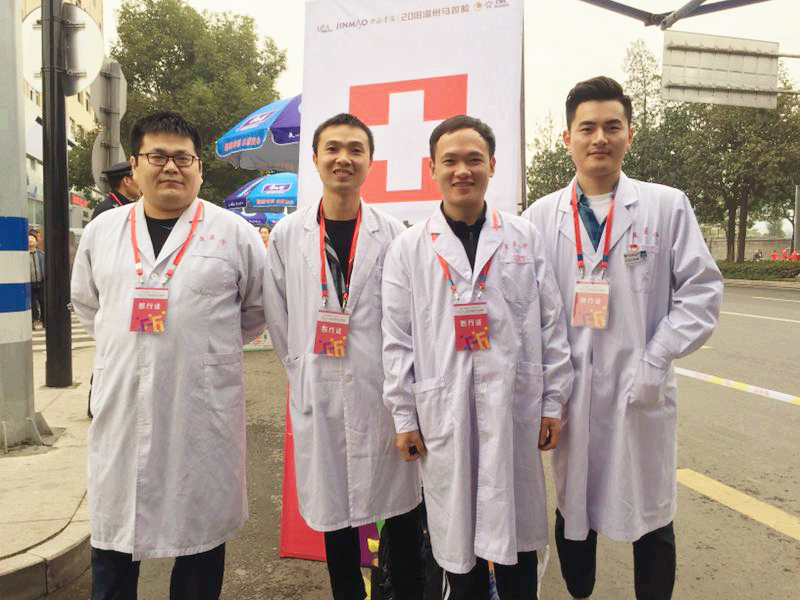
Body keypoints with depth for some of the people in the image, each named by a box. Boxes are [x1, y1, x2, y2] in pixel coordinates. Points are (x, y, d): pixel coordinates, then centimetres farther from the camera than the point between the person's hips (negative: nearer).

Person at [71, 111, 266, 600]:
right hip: (121, 407, 3)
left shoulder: (234, 233, -3)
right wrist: (124, 342, 12)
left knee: (201, 527, 12)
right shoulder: (102, 230, 7)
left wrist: (212, 346, 4)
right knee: (113, 528, 15)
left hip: (202, 409, -3)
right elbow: (86, 304, 21)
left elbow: (258, 309, 6)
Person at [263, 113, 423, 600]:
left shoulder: (392, 235, -1)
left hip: (382, 391, -1)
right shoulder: (286, 235, 4)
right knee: (334, 509, 14)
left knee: (401, 512, 7)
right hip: (319, 396, 2)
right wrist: (305, 370, 8)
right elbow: (278, 318, 10)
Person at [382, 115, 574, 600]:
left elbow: (552, 325, 5)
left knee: (516, 537, 11)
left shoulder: (526, 238, 5)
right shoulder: (409, 247, 3)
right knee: (457, 535, 10)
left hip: (516, 411, 1)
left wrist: (553, 403, 2)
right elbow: (398, 340, 2)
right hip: (444, 412, 0)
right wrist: (404, 417, 1)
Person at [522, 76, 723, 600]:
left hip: (641, 393, -1)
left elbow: (701, 291, -3)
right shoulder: (541, 216, 5)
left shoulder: (668, 206, 0)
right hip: (568, 393, 2)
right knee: (573, 509, 15)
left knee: (651, 517, 10)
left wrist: (654, 364, -12)